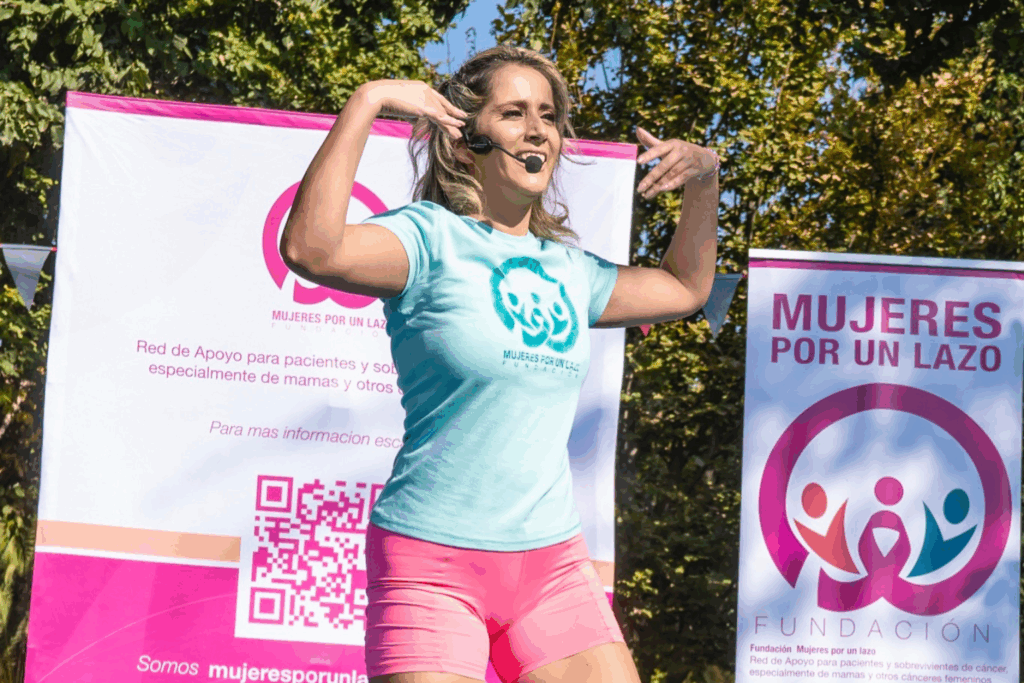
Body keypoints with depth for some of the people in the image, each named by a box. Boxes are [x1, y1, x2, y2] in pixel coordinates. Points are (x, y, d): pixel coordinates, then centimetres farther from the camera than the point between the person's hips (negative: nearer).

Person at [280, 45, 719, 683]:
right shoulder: (431, 236, -7)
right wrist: (365, 101, -22)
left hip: (555, 564, 6)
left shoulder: (568, 267, 12)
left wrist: (705, 180, 18)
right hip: (431, 564, -6)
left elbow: (685, 288, 30)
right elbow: (311, 248, -28)